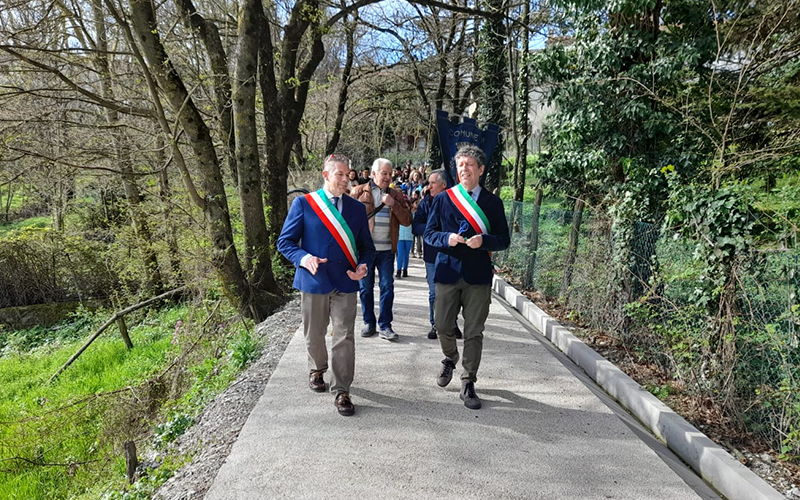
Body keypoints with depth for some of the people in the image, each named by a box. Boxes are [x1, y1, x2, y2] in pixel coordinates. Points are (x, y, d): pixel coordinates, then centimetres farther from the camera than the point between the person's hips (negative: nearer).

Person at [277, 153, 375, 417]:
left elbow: (367, 246, 11)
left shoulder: (357, 208, 7)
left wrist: (364, 266, -10)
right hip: (314, 280, -1)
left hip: (345, 284, 1)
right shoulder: (303, 203, -2)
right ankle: (317, 370, 43)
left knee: (344, 338, -1)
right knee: (314, 335, 15)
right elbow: (285, 241, -1)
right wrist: (303, 257, -21)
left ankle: (341, 391, 10)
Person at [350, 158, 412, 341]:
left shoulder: (397, 195, 8)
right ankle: (369, 322, 22)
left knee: (387, 287, 1)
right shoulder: (358, 192, 2)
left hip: (387, 249, 1)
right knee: (365, 287, 8)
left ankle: (385, 326, 9)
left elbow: (407, 220, 1)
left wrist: (393, 204, -12)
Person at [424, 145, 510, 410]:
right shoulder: (443, 198, 6)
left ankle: (468, 384, 15)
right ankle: (450, 359, 39)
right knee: (443, 326, 7)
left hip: (478, 274, -1)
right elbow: (429, 233, 6)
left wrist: (483, 240, -17)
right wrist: (447, 238, -15)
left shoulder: (493, 202, 5)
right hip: (448, 271, 1)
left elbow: (504, 239, 4)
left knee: (474, 331, 2)